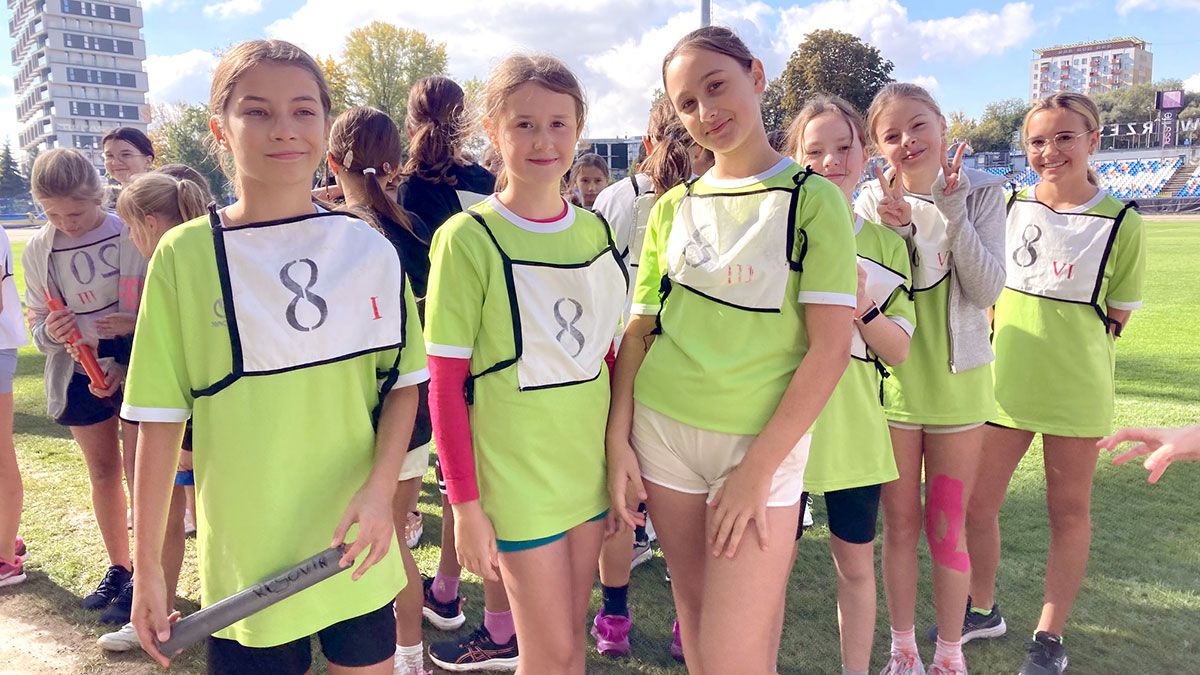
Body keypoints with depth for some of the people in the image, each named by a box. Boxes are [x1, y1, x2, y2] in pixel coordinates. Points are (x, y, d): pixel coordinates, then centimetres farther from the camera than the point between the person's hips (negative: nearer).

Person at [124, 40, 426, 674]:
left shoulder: (368, 248, -2)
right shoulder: (185, 255, -7)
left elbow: (403, 382, 3)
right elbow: (160, 419, -4)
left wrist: (380, 488, -11)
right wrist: (148, 567, -1)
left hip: (357, 549, 2)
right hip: (246, 559, -2)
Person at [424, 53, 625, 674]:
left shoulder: (594, 231, 3)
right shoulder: (468, 239, -13)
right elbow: (445, 384, -12)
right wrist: (465, 504, -12)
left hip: (590, 466, 5)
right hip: (516, 476, -5)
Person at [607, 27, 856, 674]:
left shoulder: (813, 199, -6)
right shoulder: (673, 207, 6)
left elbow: (830, 348, -11)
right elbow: (639, 330, 8)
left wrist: (756, 469, -15)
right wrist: (617, 440, 0)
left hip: (764, 441, -3)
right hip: (662, 431, 4)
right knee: (692, 599, 16)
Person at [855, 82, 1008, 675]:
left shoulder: (980, 192, -4)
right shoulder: (873, 201, -3)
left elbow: (987, 291, -14)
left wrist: (952, 211, -21)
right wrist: (893, 229, -23)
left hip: (959, 378, 0)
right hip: (892, 380, 1)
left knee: (947, 527, 8)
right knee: (900, 524, 11)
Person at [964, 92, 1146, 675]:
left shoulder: (1121, 223, -7)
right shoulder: (1008, 208, 2)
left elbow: (1116, 316, 0)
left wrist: (1067, 347, -6)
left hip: (1076, 388, -3)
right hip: (1003, 382, 3)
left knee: (1069, 512, 10)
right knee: (975, 502, 8)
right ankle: (982, 610, 31)